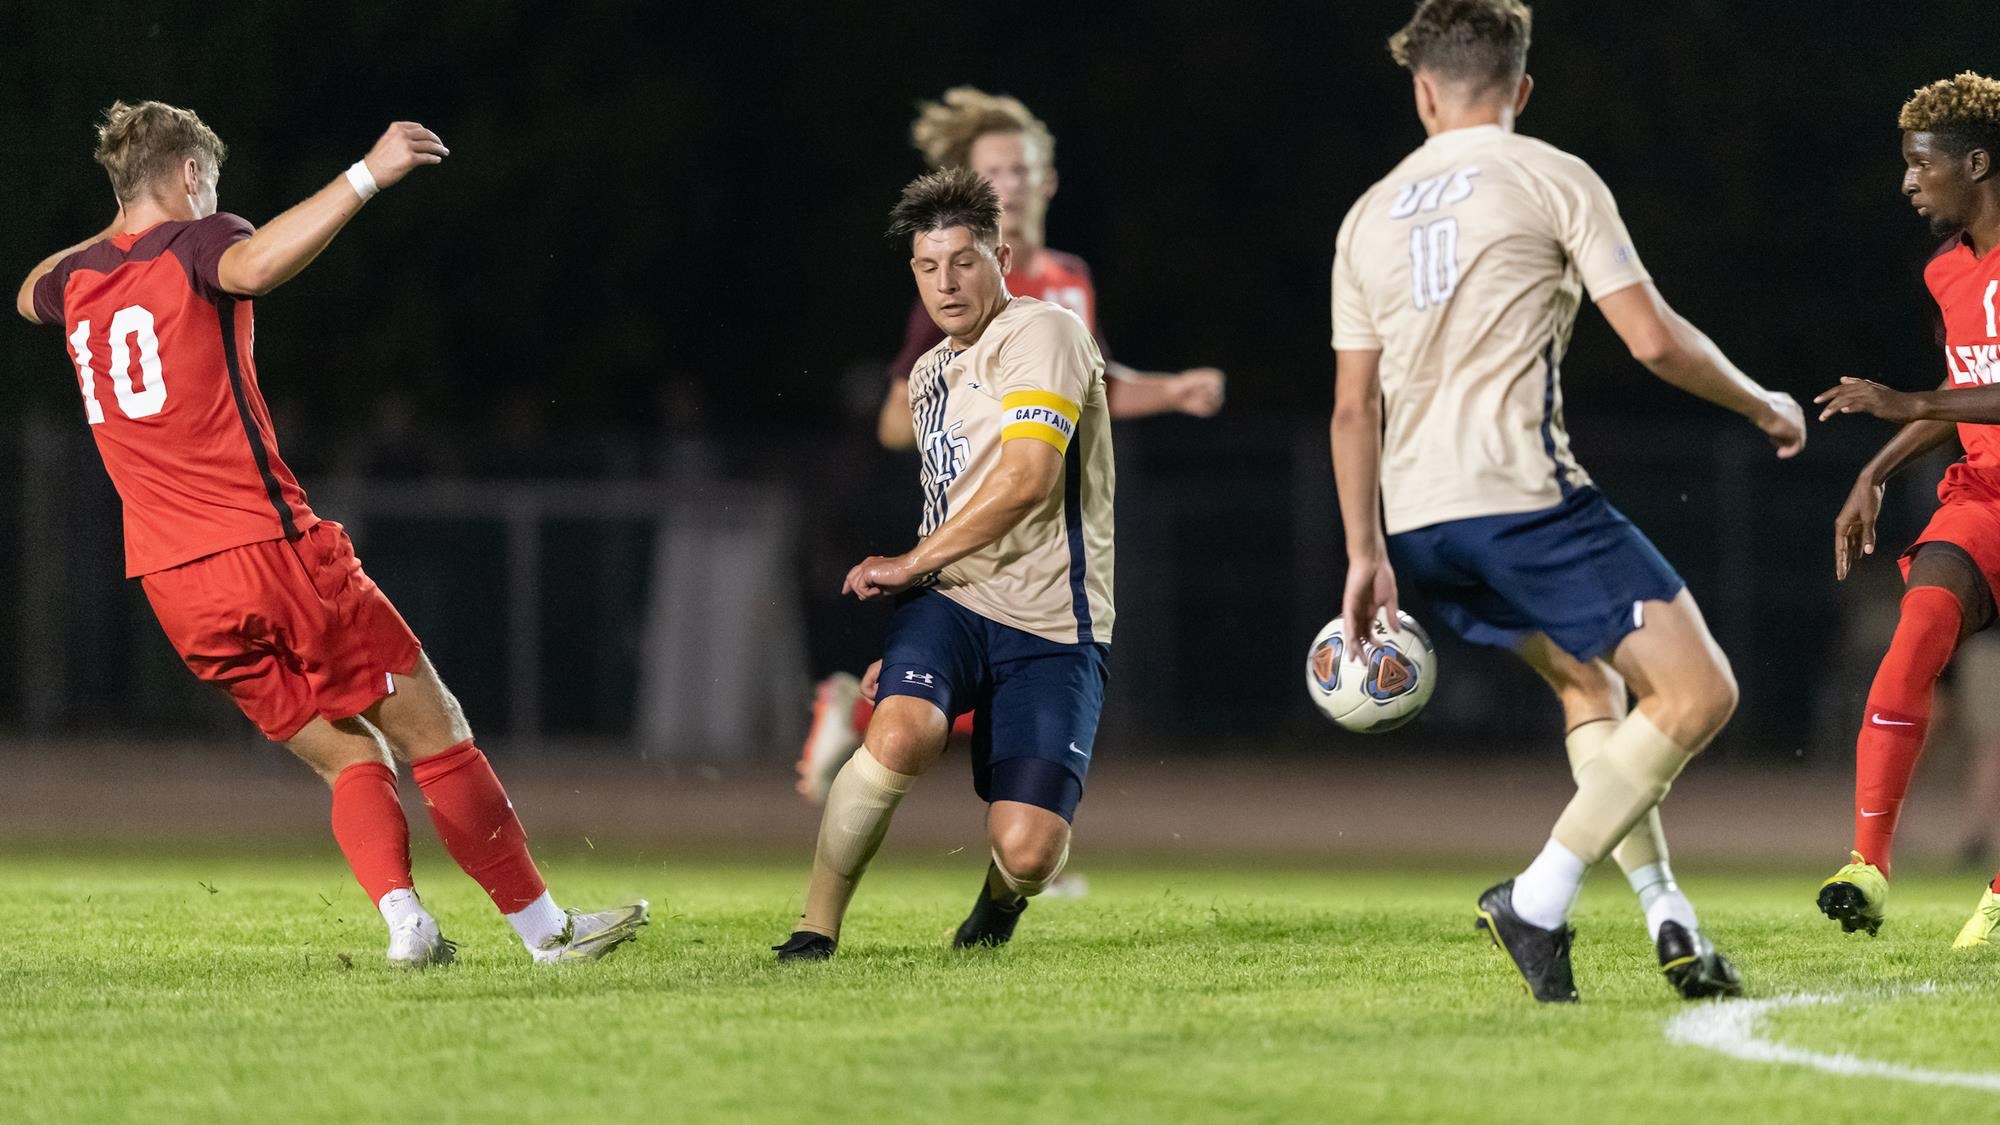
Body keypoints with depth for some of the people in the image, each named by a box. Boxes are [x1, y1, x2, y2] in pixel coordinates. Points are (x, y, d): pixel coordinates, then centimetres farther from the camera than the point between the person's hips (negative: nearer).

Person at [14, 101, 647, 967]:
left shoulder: (75, 280, 14)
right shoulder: (193, 245, -5)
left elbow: (31, 295, 40)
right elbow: (252, 266, -31)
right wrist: (367, 177, -32)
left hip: (172, 589, 7)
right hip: (269, 547, -7)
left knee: (347, 756, 13)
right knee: (430, 729, 2)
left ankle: (403, 921, -7)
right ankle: (544, 926, 3)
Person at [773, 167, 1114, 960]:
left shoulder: (1043, 333, -6)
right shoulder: (929, 373, 19)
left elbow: (1027, 479, -16)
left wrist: (912, 564, -9)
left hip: (1051, 625, -5)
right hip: (950, 603, 5)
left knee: (1028, 852, -14)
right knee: (901, 732, -31)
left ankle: (1000, 899, 26)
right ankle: (815, 931, -18)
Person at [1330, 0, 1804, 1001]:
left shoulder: (1369, 215, 17)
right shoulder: (1551, 179, 1)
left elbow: (1354, 405, 18)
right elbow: (1654, 339, -5)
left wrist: (1366, 556, 23)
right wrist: (1763, 406, 11)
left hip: (1415, 517, 7)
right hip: (1520, 497, -7)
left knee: (1587, 681, 26)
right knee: (1697, 694, -5)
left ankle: (1665, 913, 14)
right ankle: (1539, 900, -14)